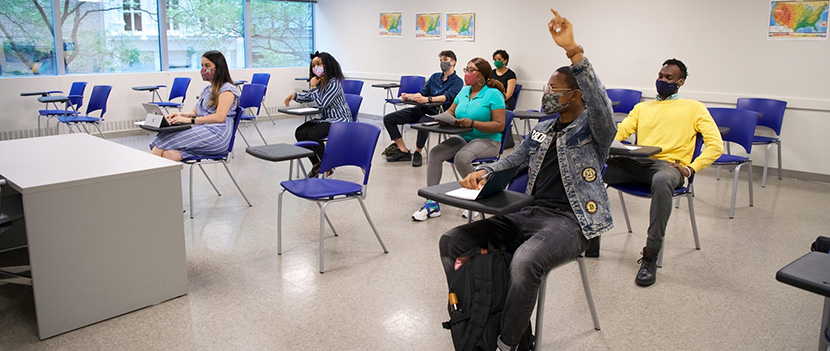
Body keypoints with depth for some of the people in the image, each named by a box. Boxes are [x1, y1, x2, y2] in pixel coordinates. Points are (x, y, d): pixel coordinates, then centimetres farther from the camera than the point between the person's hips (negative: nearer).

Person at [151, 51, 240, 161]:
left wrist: (189, 120, -17)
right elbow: (195, 112, 26)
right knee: (168, 154, -23)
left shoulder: (227, 89, 0)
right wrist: (181, 114, 3)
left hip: (217, 135, -8)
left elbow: (219, 117, -13)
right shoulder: (206, 90, 28)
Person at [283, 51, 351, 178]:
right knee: (300, 133, -9)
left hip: (338, 119, -9)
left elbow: (321, 104, -25)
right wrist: (295, 95, 5)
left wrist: (313, 87, -17)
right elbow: (309, 97, 22)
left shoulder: (334, 83, -21)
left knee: (312, 134, -27)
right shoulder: (319, 81, 6)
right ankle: (316, 164, 5)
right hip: (324, 117, 9)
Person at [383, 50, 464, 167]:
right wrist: (408, 96, -7)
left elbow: (447, 96, -16)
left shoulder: (457, 81, 1)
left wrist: (428, 99, -33)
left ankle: (418, 153, -16)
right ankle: (404, 151, -4)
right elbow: (423, 92, 15)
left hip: (436, 112, -7)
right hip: (421, 109, 7)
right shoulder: (435, 76, 22)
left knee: (423, 124, -42)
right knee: (388, 119, -5)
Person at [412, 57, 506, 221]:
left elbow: (499, 125, -15)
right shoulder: (464, 91, 12)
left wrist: (472, 123, -24)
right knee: (435, 153, -16)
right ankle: (431, 203, -15)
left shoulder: (493, 94, -9)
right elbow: (451, 111, 22)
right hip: (463, 138, 7)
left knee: (461, 157, -34)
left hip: (488, 140, -7)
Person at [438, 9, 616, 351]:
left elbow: (601, 104, -27)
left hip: (570, 220, -7)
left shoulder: (592, 128, -4)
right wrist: (484, 172, 5)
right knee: (451, 241, -4)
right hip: (530, 213, 8)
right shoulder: (543, 129, 18)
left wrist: (572, 50, -37)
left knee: (524, 262, -39)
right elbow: (514, 159, 27)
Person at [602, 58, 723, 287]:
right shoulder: (642, 108, 29)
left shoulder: (694, 108, 18)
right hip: (635, 162, 4)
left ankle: (650, 257, -35)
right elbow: (619, 132, 13)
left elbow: (715, 144, 8)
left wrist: (691, 168, -8)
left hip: (668, 165, -4)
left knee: (662, 181, -42)